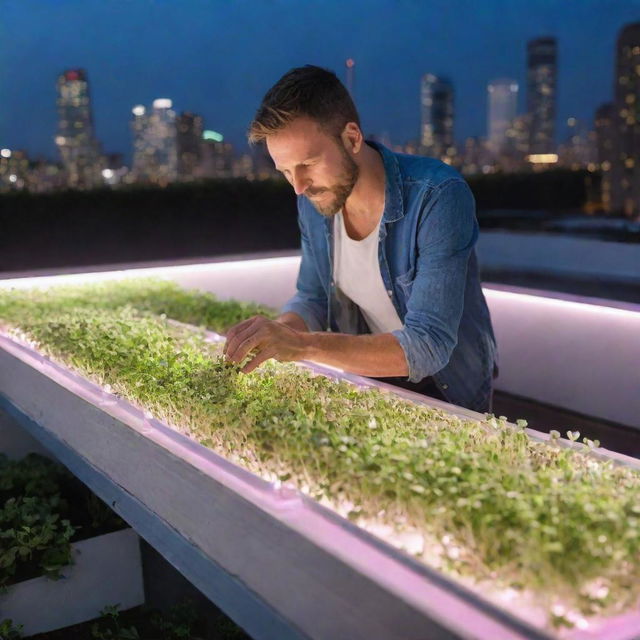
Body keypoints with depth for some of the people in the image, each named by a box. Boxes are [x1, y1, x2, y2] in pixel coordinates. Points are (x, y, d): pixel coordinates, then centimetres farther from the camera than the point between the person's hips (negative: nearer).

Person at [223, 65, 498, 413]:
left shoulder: (438, 197, -25)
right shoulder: (313, 200, -7)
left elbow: (429, 345, -31)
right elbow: (312, 298, 5)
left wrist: (303, 344, -41)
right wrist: (275, 334, -18)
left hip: (450, 394, -5)